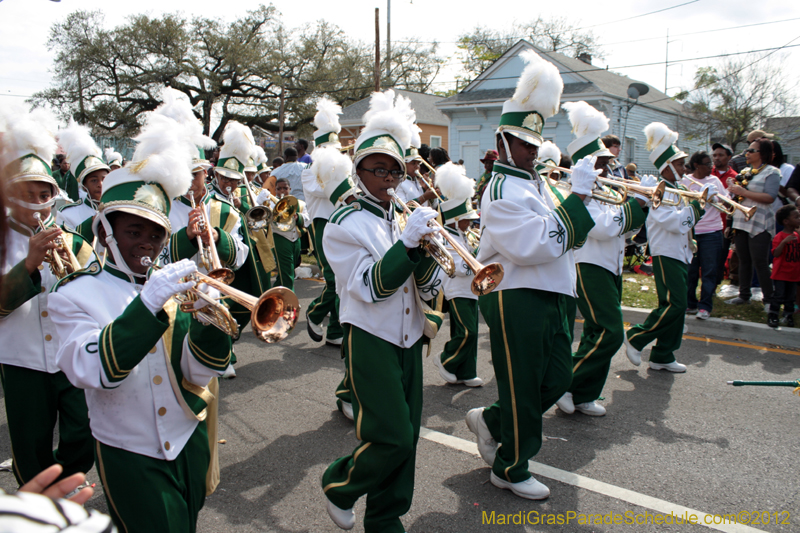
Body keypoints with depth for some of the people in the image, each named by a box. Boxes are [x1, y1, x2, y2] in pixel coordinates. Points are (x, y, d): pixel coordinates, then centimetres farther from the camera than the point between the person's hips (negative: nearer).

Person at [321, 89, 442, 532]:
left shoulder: (408, 217, 11)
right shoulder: (344, 224, -6)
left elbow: (426, 281, 4)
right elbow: (371, 287, -16)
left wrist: (425, 244, -15)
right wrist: (407, 241, -24)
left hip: (409, 338, 6)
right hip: (370, 341, -6)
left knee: (406, 439, 10)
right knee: (392, 440, -8)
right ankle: (338, 485, 20)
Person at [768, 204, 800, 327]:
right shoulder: (779, 236, -14)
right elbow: (776, 254, -25)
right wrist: (784, 241, -35)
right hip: (781, 273, -7)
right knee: (779, 295, -5)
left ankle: (788, 316, 24)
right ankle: (772, 317, 3)